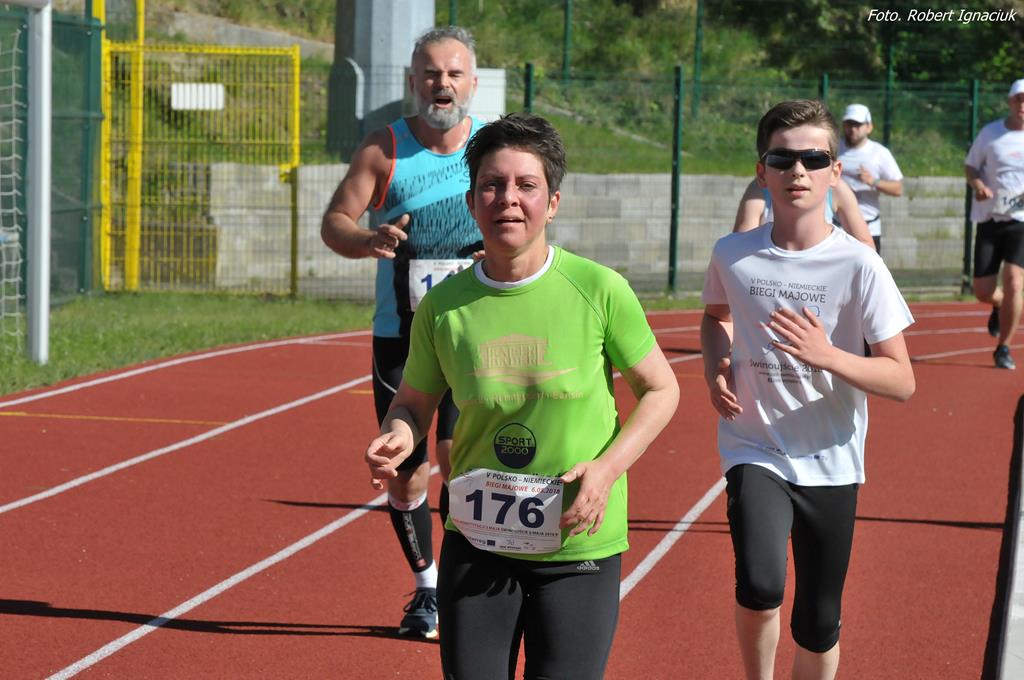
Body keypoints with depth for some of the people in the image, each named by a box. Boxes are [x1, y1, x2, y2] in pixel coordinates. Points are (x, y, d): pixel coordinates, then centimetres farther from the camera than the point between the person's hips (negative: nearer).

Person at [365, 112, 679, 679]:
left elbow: (660, 390, 2)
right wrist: (397, 437, -13)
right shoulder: (442, 307, -4)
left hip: (579, 548, -2)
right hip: (477, 547, 2)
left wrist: (609, 466, -12)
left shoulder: (599, 290, -9)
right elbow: (413, 404, 10)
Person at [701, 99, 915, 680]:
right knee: (760, 586, -24)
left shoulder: (859, 266, -11)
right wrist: (717, 369, 1)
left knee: (818, 626, 8)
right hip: (755, 451, 0)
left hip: (830, 463, 0)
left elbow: (902, 381, -10)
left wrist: (827, 356, -26)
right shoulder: (733, 256, -3)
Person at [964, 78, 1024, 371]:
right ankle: (999, 306, 39)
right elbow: (970, 166, 12)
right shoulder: (990, 133, 3)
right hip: (990, 221, 2)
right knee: (982, 291, 1)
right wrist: (977, 183, -10)